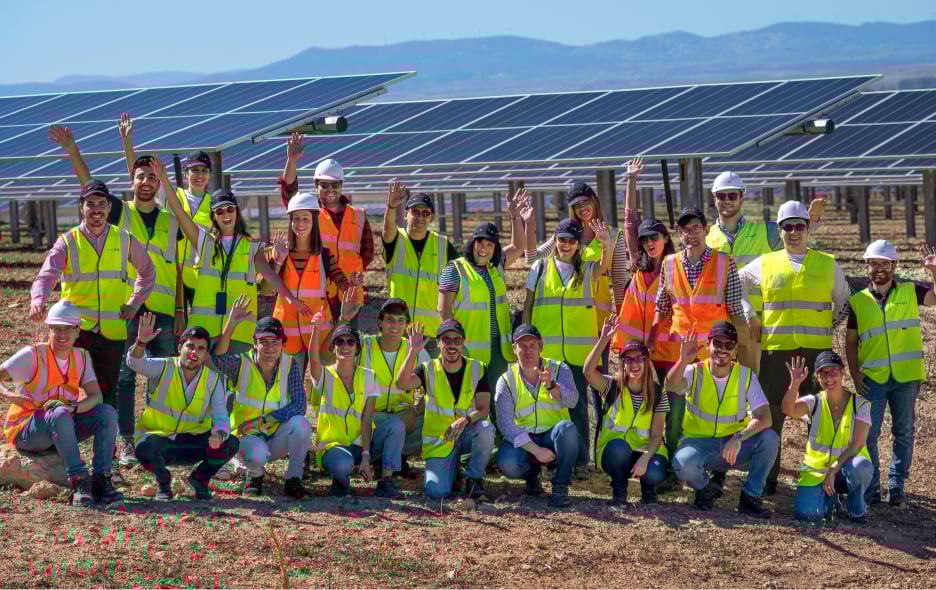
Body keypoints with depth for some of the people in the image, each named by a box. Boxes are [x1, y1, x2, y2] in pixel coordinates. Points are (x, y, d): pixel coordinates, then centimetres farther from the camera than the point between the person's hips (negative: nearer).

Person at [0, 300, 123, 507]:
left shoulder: (81, 357, 4)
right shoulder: (32, 355, -11)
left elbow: (96, 396, -9)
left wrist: (73, 407, -29)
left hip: (61, 430, 5)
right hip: (25, 431, -5)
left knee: (107, 413, -15)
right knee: (60, 414, -37)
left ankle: (101, 481, -23)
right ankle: (79, 482, -39)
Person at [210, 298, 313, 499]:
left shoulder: (290, 364, -5)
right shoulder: (242, 364, -9)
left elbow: (299, 406, -14)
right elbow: (217, 357, -31)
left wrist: (263, 420, -23)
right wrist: (231, 324, -43)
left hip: (278, 438, 2)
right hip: (247, 436, -2)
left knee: (301, 424, -30)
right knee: (258, 455, -37)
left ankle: (293, 481, -10)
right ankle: (255, 475, 3)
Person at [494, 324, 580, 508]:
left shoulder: (559, 369, -3)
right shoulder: (506, 381, -4)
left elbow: (571, 400, -23)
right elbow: (505, 424, -15)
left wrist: (550, 386, -44)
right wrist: (535, 449, -26)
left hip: (554, 438, 0)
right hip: (523, 440, 0)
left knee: (567, 428, -35)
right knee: (507, 463, -32)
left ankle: (560, 485, -17)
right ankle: (532, 474, 6)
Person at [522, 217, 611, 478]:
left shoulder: (586, 270, 6)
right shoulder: (540, 268, 9)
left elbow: (604, 266, -16)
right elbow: (528, 306, 10)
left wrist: (607, 246, -37)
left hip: (578, 348, -1)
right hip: (545, 348, 1)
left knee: (578, 405, 0)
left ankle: (580, 461, 5)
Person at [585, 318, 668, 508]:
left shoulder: (657, 394, -3)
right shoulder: (613, 387, -6)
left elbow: (656, 435, -7)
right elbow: (589, 371, -27)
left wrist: (645, 458, -26)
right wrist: (604, 340, -36)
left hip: (646, 450, 0)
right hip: (614, 454, 0)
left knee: (655, 473, -33)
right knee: (618, 445, -37)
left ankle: (647, 486, 6)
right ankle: (619, 490, -8)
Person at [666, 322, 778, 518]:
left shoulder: (746, 376, -5)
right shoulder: (695, 372, -8)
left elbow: (764, 417, -14)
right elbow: (671, 386, -31)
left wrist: (739, 438, -31)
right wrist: (683, 360, -50)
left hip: (736, 446, 2)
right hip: (700, 444, -2)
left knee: (769, 438, -26)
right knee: (683, 463, -36)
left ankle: (750, 497, -7)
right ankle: (705, 488, 3)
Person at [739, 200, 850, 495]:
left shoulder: (828, 264, 7)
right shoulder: (765, 265, 6)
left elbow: (844, 301, 18)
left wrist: (830, 326, 6)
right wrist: (749, 317, 8)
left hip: (817, 350, 0)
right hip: (775, 349, 0)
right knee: (772, 415, 3)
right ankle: (767, 479, 11)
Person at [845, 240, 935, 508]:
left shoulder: (910, 292, 2)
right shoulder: (858, 301, 4)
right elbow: (851, 341, 9)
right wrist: (854, 373, -1)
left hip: (906, 377, 0)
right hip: (872, 378, 0)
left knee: (904, 433, 7)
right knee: (868, 434, -2)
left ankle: (896, 487, 17)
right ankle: (871, 488, 10)